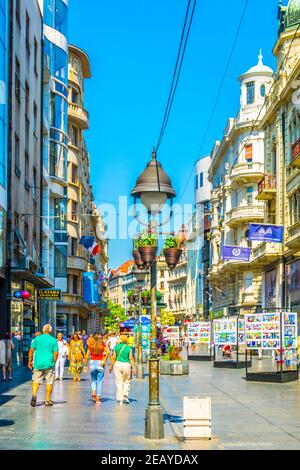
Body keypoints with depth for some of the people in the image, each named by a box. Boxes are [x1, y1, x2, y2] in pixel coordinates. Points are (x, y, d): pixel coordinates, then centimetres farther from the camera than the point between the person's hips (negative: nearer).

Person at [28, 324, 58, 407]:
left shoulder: (37, 338, 2)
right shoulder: (53, 340, -1)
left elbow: (31, 350, 0)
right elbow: (56, 354, -3)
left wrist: (30, 361, 9)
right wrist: (54, 362, 11)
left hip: (38, 363, 1)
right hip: (49, 364, -1)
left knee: (36, 380, 9)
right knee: (49, 382, 8)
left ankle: (34, 394, -16)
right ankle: (48, 400, 10)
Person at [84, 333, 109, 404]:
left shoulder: (91, 345, 4)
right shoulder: (103, 345, -1)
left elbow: (87, 356, 2)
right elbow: (107, 352, -19)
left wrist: (86, 365, 7)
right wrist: (104, 360, -13)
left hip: (92, 362, 2)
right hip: (100, 363, -2)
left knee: (94, 380, 21)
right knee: (99, 381, 6)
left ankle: (93, 391, -4)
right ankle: (98, 398, 4)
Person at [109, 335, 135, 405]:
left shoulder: (116, 347, 1)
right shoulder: (129, 348, -2)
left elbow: (114, 358, 2)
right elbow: (131, 359, -4)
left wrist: (111, 366, 10)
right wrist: (133, 368, 0)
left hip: (118, 364, 1)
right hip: (126, 365, -1)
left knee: (119, 383, 6)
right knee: (127, 381, 17)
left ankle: (119, 399, 5)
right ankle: (125, 395, 5)